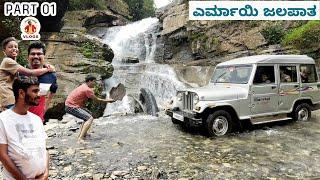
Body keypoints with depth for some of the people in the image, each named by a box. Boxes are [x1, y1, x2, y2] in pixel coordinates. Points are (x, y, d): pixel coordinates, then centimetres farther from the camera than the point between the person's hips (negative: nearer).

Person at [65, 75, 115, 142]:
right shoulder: (87, 90, -18)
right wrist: (106, 100, 3)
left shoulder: (84, 86, 11)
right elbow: (96, 99, -9)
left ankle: (81, 134, 23)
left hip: (70, 105, 11)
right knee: (90, 118, -19)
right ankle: (80, 139, -26)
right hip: (71, 107, -11)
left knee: (89, 114, 24)